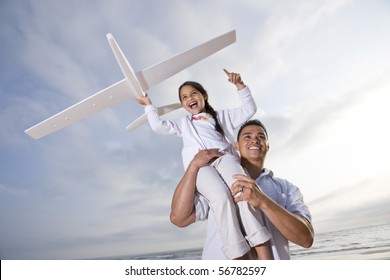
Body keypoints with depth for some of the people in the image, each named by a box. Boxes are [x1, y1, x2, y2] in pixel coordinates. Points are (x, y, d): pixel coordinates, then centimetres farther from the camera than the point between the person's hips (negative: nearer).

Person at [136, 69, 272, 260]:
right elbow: (159, 126, 29)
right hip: (198, 164, 0)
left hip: (224, 157, 0)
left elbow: (249, 110, 27)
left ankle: (264, 258, -37)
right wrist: (149, 105, 33)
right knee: (221, 197, -34)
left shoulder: (221, 116, 34)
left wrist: (240, 86, 17)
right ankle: (239, 256, -37)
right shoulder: (184, 123, 39)